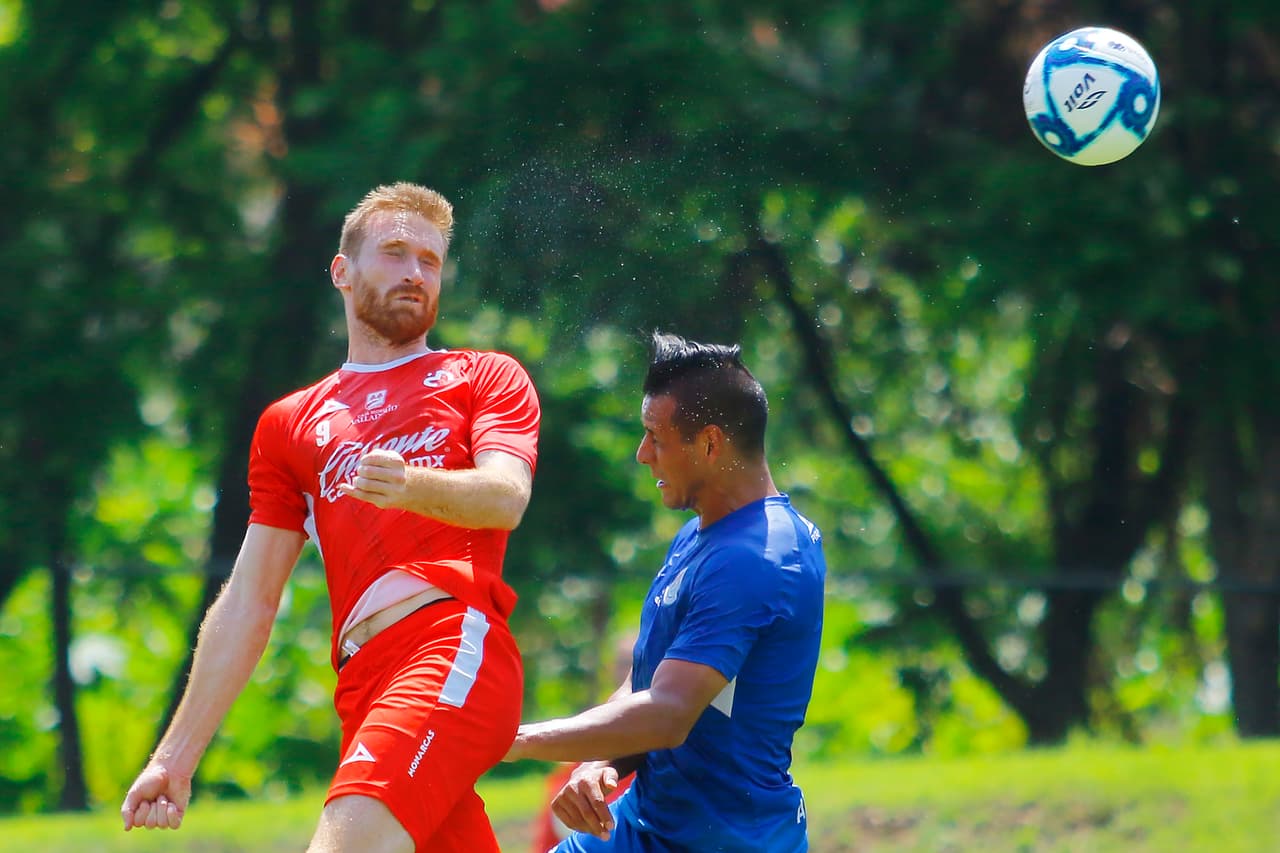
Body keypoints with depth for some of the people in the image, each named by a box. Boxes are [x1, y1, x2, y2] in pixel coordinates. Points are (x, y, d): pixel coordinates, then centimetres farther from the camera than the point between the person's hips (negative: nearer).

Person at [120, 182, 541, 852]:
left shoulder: (485, 378, 18)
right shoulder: (289, 424, 28)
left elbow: (506, 497, -3)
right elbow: (249, 602, 26)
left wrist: (410, 485, -26)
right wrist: (176, 758, 19)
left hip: (457, 649, -4)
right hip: (362, 689, 4)